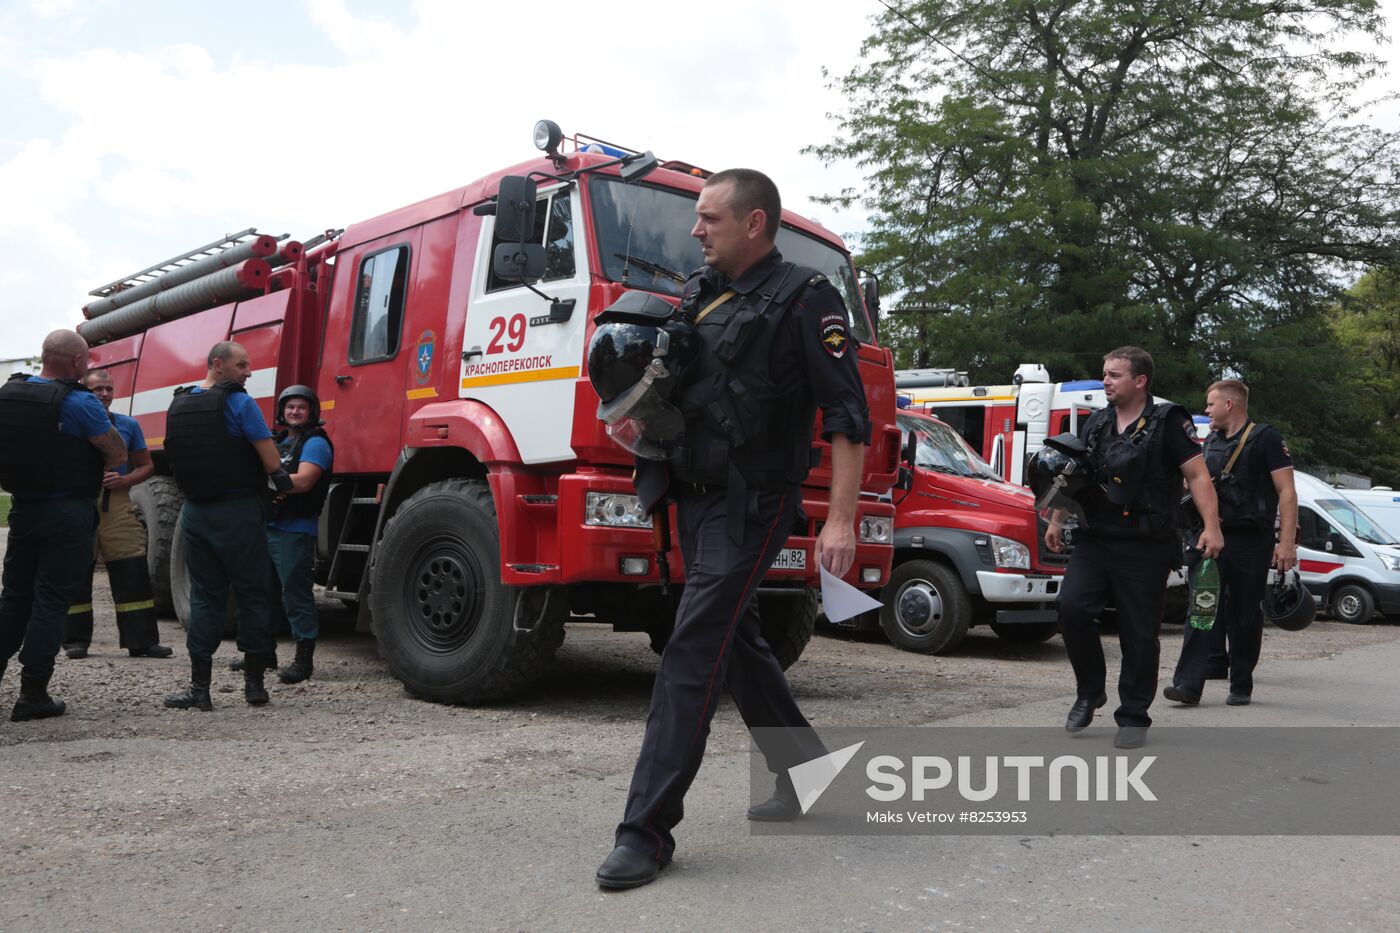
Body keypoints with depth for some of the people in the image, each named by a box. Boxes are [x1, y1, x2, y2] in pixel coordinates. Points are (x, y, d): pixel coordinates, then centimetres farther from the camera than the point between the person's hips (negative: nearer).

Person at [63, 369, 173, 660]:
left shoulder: (128, 425, 10)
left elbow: (146, 465, 13)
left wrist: (123, 480, -5)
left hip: (117, 503, 1)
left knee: (133, 574, -2)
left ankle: (142, 640, 3)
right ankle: (75, 639, 16)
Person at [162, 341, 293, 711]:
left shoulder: (178, 405, 11)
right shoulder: (238, 402, -10)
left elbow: (177, 458, 17)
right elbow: (267, 453, -12)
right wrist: (282, 481, 2)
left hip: (194, 511, 6)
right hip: (237, 511, -6)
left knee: (204, 597, 10)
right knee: (252, 595, 4)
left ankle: (199, 687, 7)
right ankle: (254, 682, 9)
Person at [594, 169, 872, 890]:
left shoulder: (804, 298, -7)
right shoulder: (698, 294, 14)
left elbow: (847, 416, -12)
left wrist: (841, 519, -20)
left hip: (750, 505, -8)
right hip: (693, 498, 8)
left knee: (692, 655, -13)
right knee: (737, 642, 16)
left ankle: (647, 830, -6)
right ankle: (808, 775, 34)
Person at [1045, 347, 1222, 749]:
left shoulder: (1168, 422, -2)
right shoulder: (1095, 424, 14)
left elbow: (1197, 475, -6)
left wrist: (1211, 527, -16)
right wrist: (1056, 520, 18)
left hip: (1145, 549, -4)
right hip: (1094, 542, 4)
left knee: (1140, 634, 1)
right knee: (1071, 606, -15)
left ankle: (1133, 717, 15)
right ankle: (1090, 692, 5)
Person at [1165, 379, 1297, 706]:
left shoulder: (1266, 438, -4)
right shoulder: (1212, 442, 16)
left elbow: (1287, 492, -10)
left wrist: (1287, 543, -18)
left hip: (1251, 543, -5)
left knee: (1245, 617, 5)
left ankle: (1241, 687, 17)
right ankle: (1189, 684, -12)